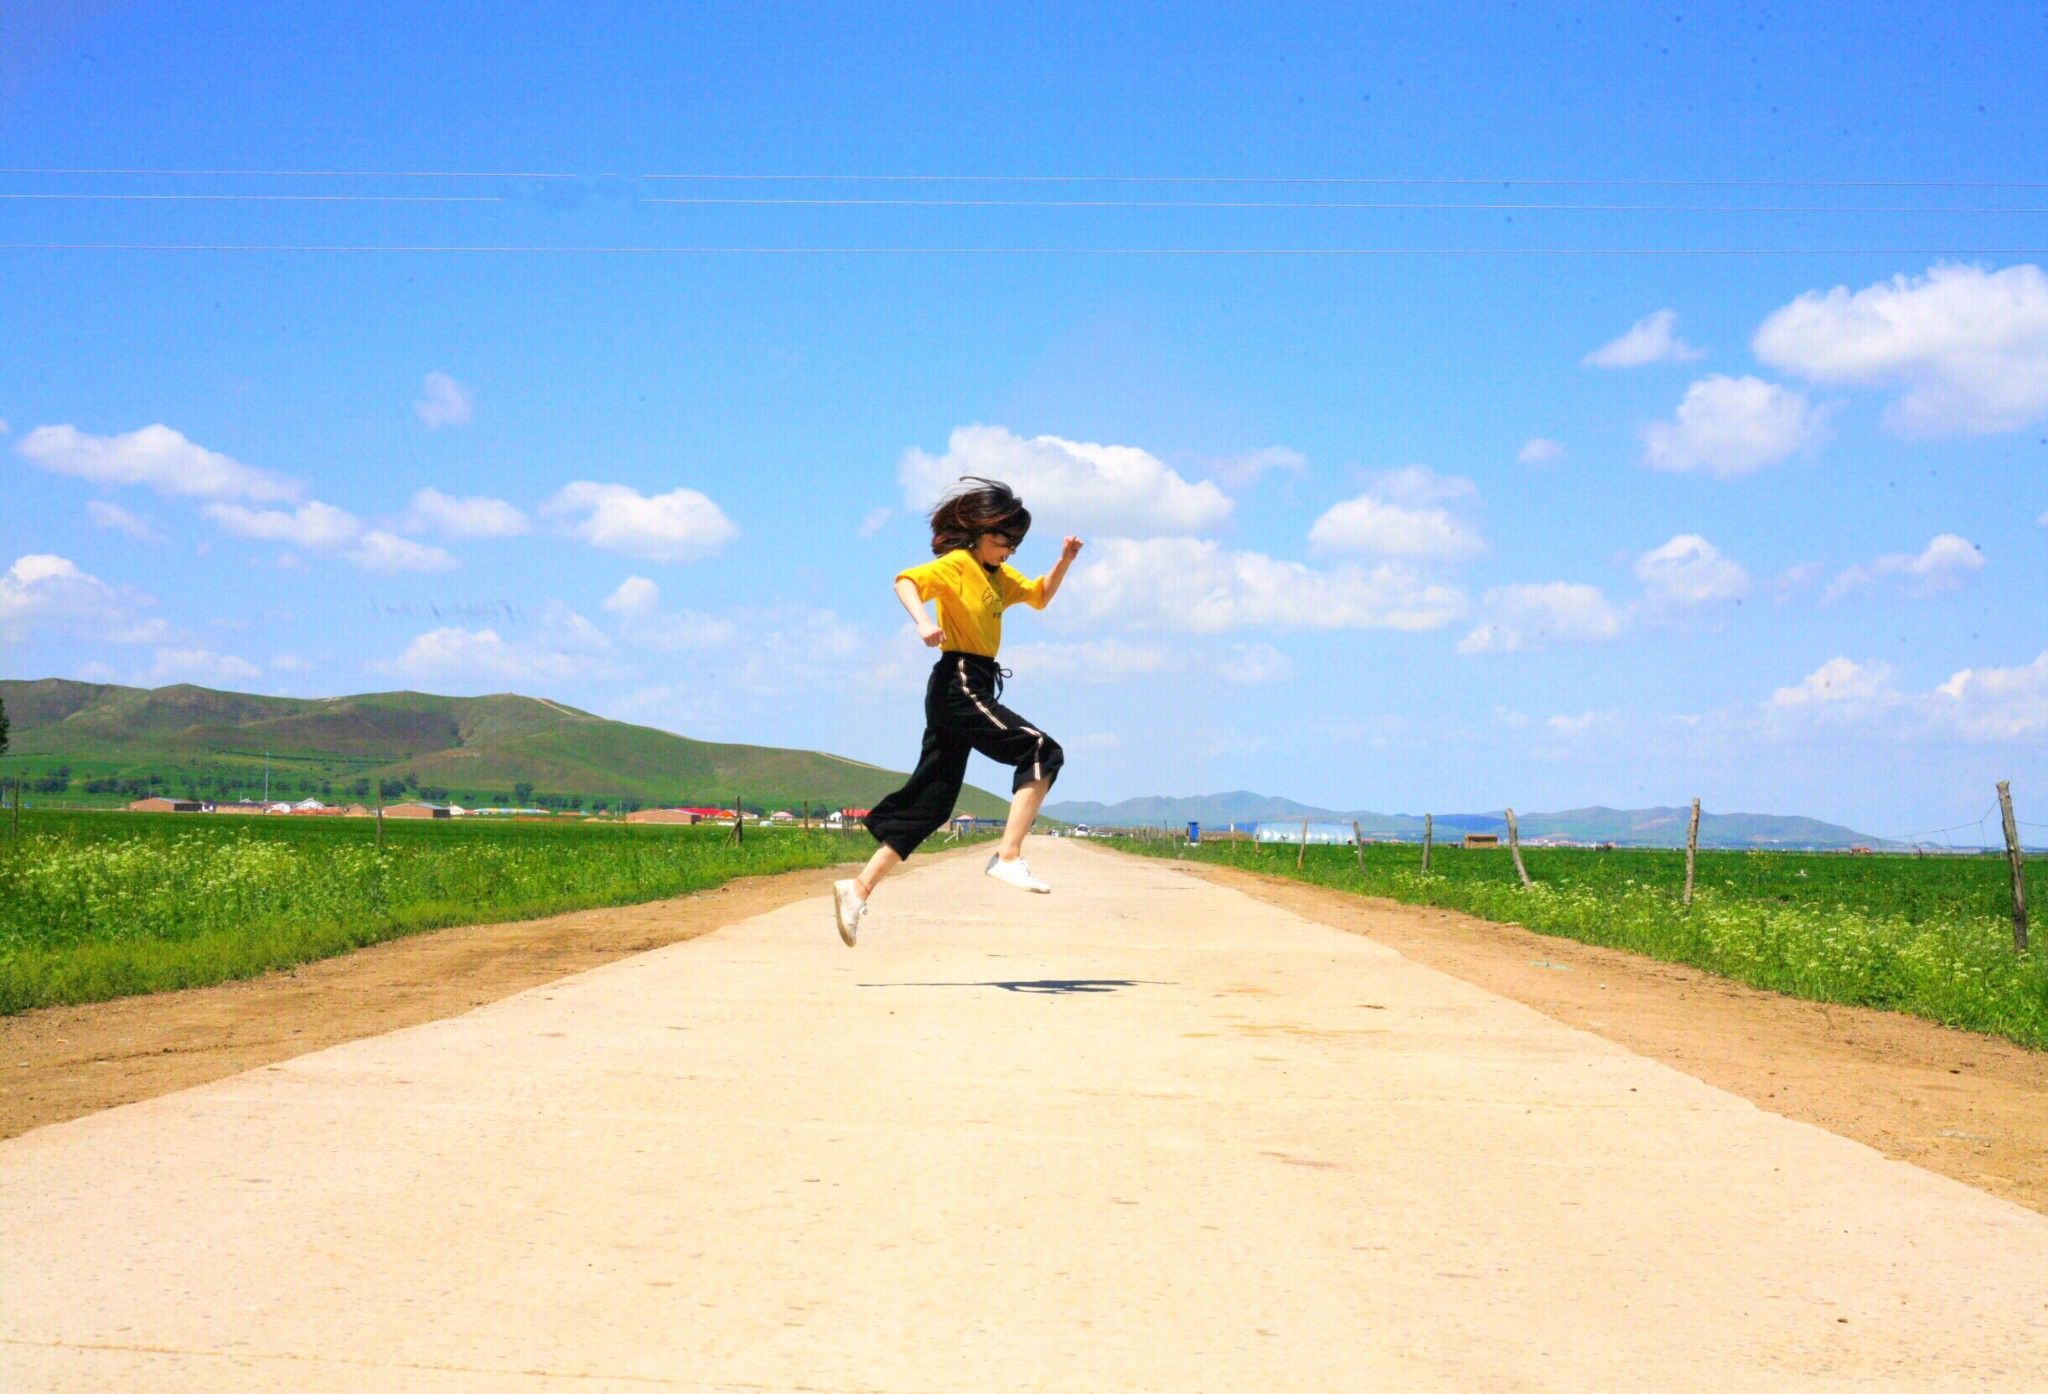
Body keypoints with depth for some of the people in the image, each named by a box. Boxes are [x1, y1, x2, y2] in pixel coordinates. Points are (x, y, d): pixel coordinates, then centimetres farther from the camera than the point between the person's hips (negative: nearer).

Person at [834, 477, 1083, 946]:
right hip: (959, 684, -9)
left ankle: (859, 889, 8)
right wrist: (923, 622, -40)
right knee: (1041, 750, -15)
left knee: (928, 805, 7)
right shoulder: (956, 564, -6)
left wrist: (1064, 562, 15)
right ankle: (1008, 856, -19)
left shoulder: (998, 574, 21)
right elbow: (907, 581, -22)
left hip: (972, 691, 9)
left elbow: (1040, 596, 32)